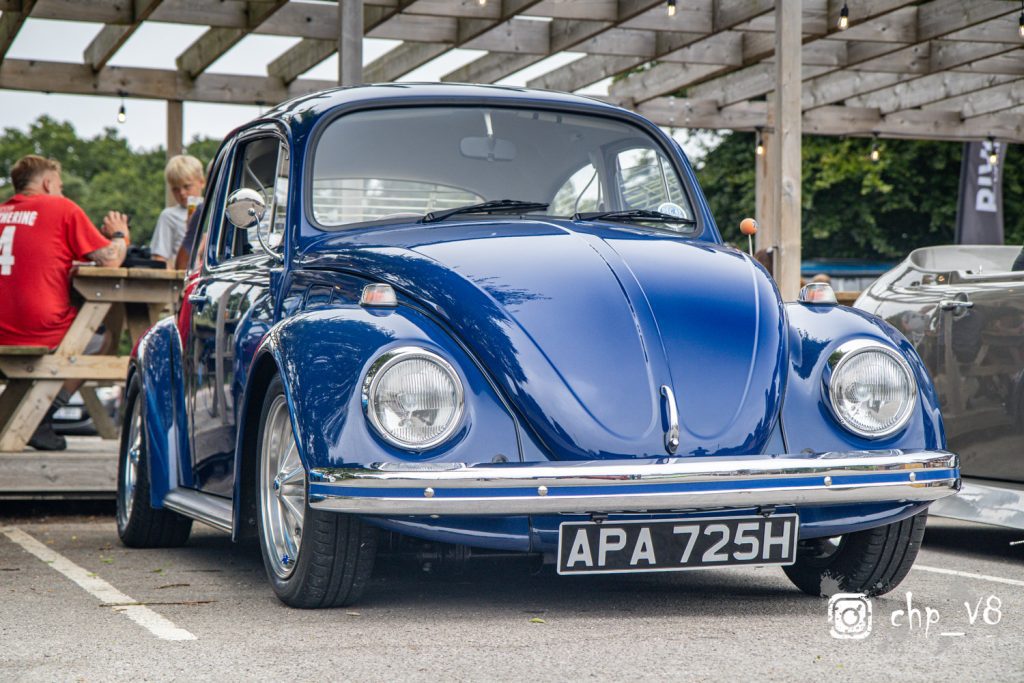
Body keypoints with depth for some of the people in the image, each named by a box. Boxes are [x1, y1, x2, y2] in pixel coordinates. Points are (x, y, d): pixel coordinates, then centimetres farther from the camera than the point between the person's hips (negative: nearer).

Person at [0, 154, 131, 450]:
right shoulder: (62, 208, -1)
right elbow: (110, 260, -2)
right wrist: (119, 235, 18)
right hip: (43, 334, -6)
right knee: (100, 342, 21)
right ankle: (40, 417, 7)